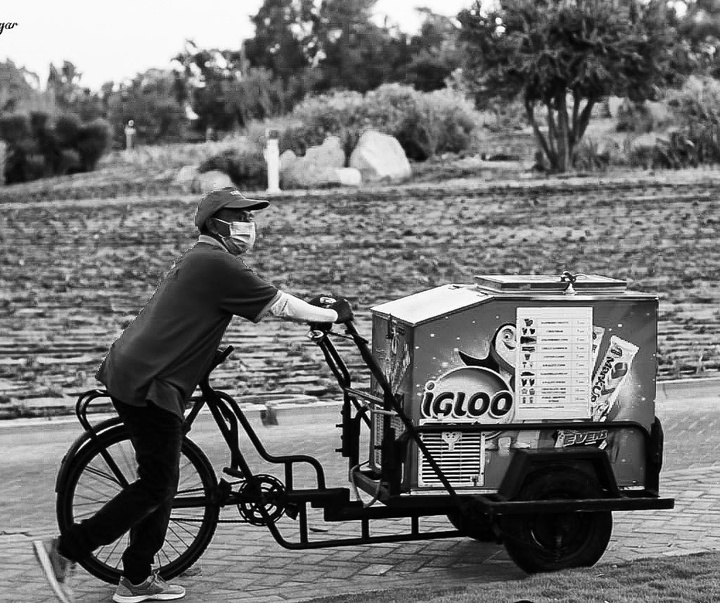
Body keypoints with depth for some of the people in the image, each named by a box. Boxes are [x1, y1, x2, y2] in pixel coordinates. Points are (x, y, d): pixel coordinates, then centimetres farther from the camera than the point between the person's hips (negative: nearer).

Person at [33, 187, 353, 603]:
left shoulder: (200, 260, 20)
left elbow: (269, 305, 26)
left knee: (161, 482, 16)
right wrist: (333, 314, 6)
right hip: (148, 385, -10)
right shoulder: (219, 265, -13)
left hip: (129, 375, 10)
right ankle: (65, 550, -4)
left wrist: (316, 307, 24)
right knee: (157, 486, -4)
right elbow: (280, 306, -8)